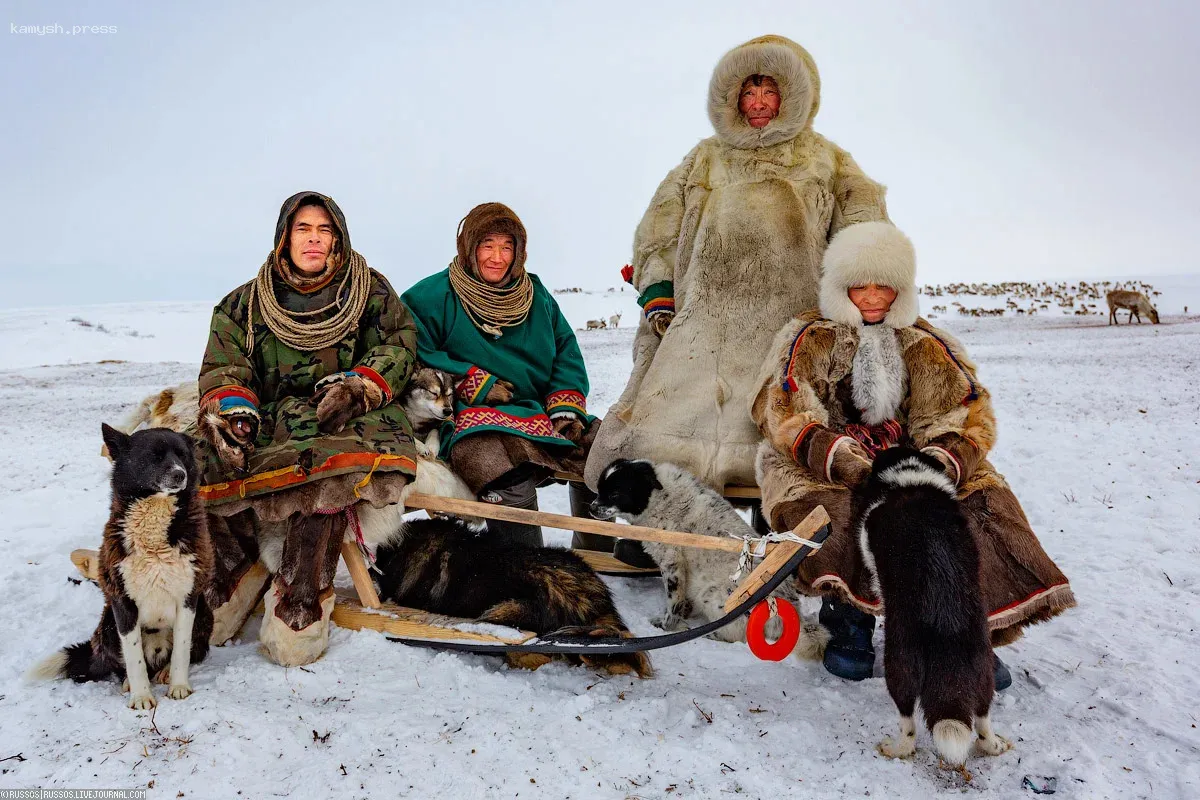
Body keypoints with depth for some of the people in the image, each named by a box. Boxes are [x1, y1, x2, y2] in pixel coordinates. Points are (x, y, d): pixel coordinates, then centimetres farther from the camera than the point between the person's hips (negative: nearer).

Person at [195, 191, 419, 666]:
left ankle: (300, 603, -36)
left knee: (326, 463, -38)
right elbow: (223, 367, 10)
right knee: (210, 453, -29)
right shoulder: (247, 302, 18)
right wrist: (230, 408, -13)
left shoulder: (372, 292, 14)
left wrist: (358, 385, -13)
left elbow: (399, 347, 6)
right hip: (271, 414, 3)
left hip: (344, 415, -3)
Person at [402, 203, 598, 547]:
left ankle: (594, 555, 10)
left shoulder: (536, 295, 17)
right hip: (473, 418, -6)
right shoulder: (432, 297, 2)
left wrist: (566, 408, 1)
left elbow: (567, 353, 18)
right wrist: (476, 385, -11)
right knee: (510, 478, -36)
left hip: (540, 414, 6)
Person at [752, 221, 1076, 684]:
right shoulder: (808, 337, 7)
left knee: (983, 495, -23)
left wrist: (944, 458, -19)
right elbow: (779, 409, -7)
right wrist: (838, 456, -25)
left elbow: (968, 411, 5)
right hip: (823, 469, -3)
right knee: (829, 507, -36)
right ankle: (847, 615, -14)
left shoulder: (926, 345, 17)